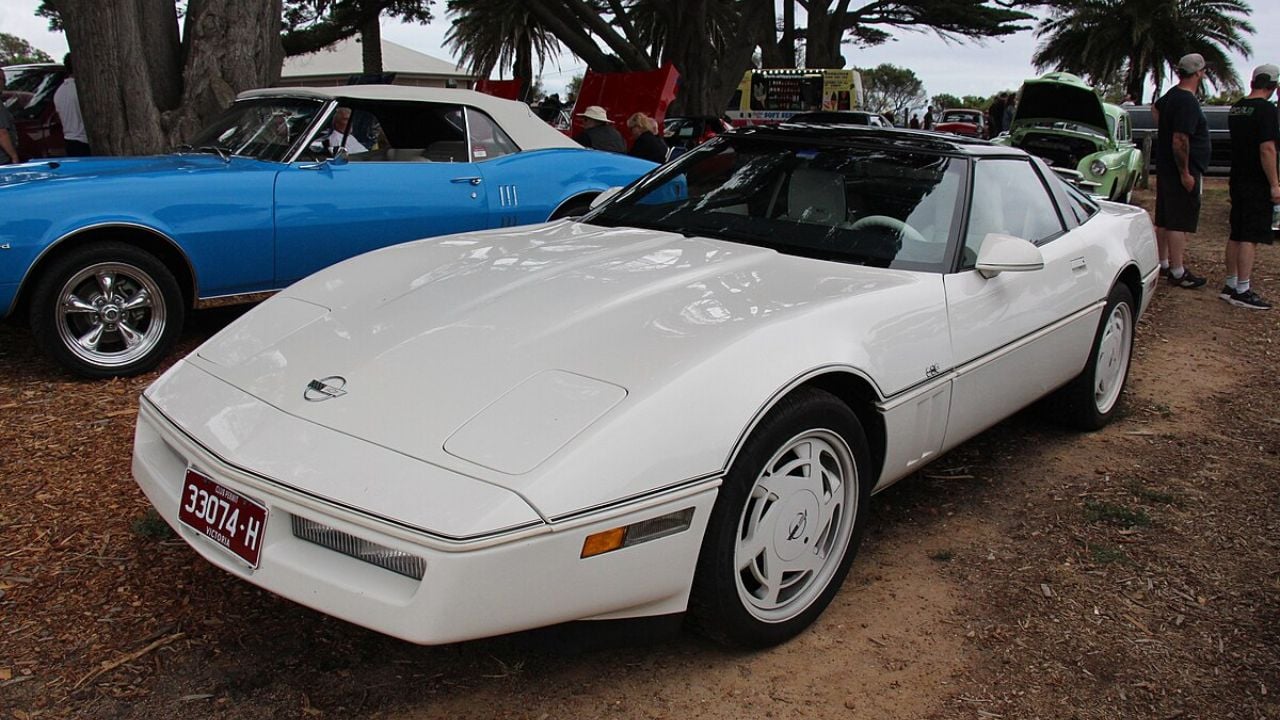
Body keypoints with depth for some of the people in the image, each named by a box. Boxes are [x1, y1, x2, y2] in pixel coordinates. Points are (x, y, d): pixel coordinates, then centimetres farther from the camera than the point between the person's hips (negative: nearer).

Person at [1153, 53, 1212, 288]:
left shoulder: (1172, 94, 9)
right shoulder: (1188, 103, -21)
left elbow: (1156, 108, 33)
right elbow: (1180, 141, -25)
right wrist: (1185, 173, -21)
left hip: (1165, 167, 10)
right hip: (1180, 171, -10)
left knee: (1164, 219, 16)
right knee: (1180, 222, -7)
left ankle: (1162, 263, 26)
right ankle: (1178, 272, -4)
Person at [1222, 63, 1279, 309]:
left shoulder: (1236, 108, 10)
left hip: (1237, 180, 8)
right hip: (1257, 183, -8)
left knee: (1236, 235, 13)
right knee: (1250, 237, -8)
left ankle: (1231, 285, 18)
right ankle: (1242, 291, -8)